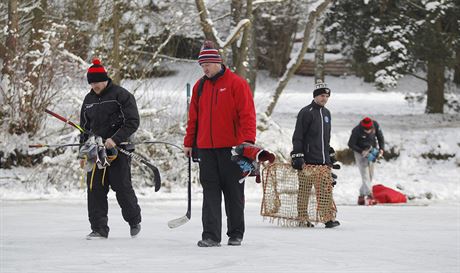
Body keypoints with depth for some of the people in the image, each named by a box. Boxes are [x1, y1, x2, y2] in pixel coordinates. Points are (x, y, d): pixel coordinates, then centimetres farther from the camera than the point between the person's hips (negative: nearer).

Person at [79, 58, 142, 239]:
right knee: (95, 189, -2)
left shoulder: (121, 95, -6)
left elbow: (132, 122, -12)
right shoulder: (89, 99, 14)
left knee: (122, 187, -4)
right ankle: (99, 229, 2)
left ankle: (134, 220, 21)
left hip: (119, 150, -5)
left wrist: (115, 139, -22)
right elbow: (84, 127, 22)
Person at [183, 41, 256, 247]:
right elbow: (193, 117, 17)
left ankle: (236, 234, 16)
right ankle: (211, 236, -4)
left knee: (234, 192, 5)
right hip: (206, 148, 4)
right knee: (210, 193, -2)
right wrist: (189, 143, 14)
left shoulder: (236, 84, -5)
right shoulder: (200, 86, 12)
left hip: (231, 147, -4)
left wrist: (248, 140, -20)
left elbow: (247, 114, -10)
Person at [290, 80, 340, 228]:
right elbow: (298, 136, -9)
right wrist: (297, 155, -14)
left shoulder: (326, 113, 19)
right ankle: (302, 218, 4)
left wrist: (329, 157, 26)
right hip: (307, 160, -7)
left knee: (326, 188, -2)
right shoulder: (306, 112, -6)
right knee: (304, 190, -2)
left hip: (323, 161, 7)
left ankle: (328, 217, -3)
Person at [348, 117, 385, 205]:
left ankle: (361, 196, 17)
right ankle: (369, 196, -21)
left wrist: (381, 149, -12)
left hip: (371, 151, 5)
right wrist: (362, 152, -26)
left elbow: (380, 137, 1)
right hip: (360, 152, -5)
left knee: (370, 176, 8)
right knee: (365, 175, -16)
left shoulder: (375, 125, -15)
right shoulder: (357, 131, -27)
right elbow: (351, 144, -16)